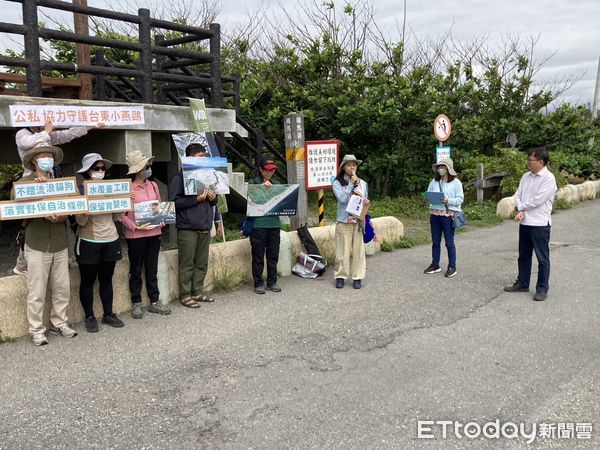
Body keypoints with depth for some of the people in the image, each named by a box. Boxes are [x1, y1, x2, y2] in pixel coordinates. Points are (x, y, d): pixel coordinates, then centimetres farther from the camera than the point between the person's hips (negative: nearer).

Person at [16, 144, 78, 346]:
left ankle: (59, 323, 24)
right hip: (37, 245, -3)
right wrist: (43, 215, -21)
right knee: (37, 291, 1)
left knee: (62, 288, 8)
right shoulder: (24, 182, -2)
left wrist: (60, 217, -17)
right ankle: (36, 330, 13)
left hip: (60, 244, 4)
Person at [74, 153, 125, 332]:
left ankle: (108, 314, 21)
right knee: (88, 280, 6)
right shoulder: (80, 190, -5)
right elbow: (80, 222, -10)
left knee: (106, 279, 12)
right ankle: (90, 317, 16)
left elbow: (117, 218, 8)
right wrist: (85, 211, -30)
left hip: (111, 241, 4)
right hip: (89, 243, -4)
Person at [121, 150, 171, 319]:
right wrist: (135, 226, -18)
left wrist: (161, 220, -1)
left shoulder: (153, 186, 6)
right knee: (136, 270, 9)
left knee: (152, 269, 12)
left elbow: (159, 206, 16)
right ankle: (136, 303, 20)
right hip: (135, 235, -5)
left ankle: (154, 302, 21)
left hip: (154, 232, 5)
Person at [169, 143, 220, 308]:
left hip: (204, 228, 7)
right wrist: (197, 199, -16)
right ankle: (185, 295, 7)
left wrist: (213, 198, 3)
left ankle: (197, 292, 21)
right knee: (187, 264, -2)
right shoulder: (180, 177, -5)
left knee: (201, 263, 11)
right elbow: (175, 201, -14)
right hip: (188, 228, -7)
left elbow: (212, 202, 27)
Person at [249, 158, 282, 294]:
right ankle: (258, 283, 13)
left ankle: (272, 282, 21)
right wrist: (262, 186, -23)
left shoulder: (275, 184, 14)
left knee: (273, 255, 9)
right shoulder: (254, 182, 1)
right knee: (258, 256, 3)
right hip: (258, 224, -4)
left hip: (274, 223, 4)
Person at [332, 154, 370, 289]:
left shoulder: (363, 183, 11)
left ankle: (358, 277, 13)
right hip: (344, 221, -3)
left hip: (359, 221, 3)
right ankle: (340, 276, 14)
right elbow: (342, 198, -14)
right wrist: (352, 184, -11)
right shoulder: (337, 182, 0)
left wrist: (366, 202, -6)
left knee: (358, 250, 4)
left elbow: (366, 201, 18)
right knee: (343, 250, 1)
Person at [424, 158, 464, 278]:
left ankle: (452, 267, 10)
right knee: (435, 241, 11)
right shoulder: (434, 181, 10)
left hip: (448, 215, -5)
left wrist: (448, 201, -22)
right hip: (434, 214, 5)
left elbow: (460, 199, -7)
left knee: (449, 242, 1)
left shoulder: (456, 182, -3)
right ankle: (435, 265, 22)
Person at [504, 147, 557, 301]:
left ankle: (542, 289, 12)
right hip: (524, 223, 7)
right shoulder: (526, 176, 9)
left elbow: (537, 200, -19)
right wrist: (520, 211, -10)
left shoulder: (548, 178, -13)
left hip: (540, 224, -7)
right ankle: (522, 283, 29)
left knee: (542, 258, 3)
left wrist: (521, 207, -5)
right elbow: (518, 195, 7)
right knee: (524, 255, 16)